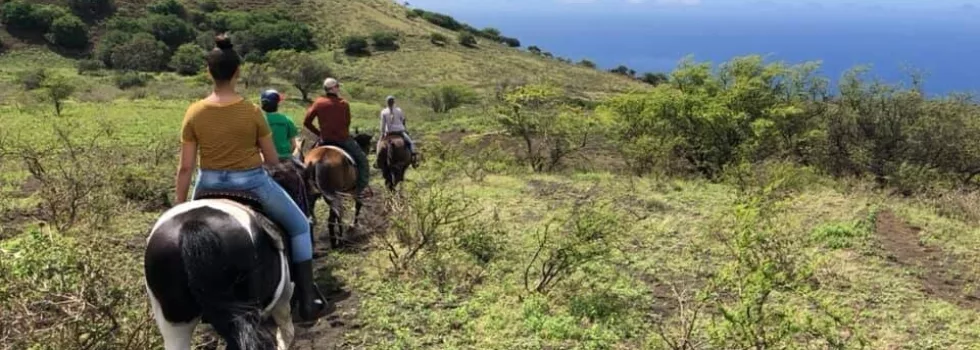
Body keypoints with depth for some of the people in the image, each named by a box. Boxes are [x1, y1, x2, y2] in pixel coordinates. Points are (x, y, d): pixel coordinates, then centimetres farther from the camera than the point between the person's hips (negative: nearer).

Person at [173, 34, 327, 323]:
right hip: (252, 184, -3)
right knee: (299, 226, 18)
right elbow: (272, 159, -6)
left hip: (210, 186, 3)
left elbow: (185, 168, -4)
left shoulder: (194, 113, -7)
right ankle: (306, 302, 14)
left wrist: (179, 206, 6)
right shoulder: (252, 112, -14)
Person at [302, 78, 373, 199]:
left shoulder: (318, 102, 0)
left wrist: (319, 132, 11)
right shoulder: (344, 104, -5)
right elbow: (347, 123, 5)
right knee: (362, 159, 11)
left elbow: (306, 122, 0)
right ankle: (362, 188, 1)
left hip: (325, 140, 3)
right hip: (343, 139, -3)